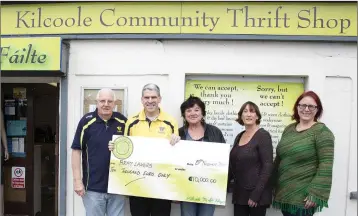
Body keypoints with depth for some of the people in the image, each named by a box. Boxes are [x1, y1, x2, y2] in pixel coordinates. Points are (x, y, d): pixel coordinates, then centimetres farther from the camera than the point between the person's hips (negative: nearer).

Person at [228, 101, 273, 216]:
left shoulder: (263, 135, -9)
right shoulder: (239, 136, 10)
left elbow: (268, 166, -15)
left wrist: (256, 194, -17)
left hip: (257, 195, -6)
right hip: (239, 193, 6)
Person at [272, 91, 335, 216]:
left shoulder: (322, 131, -10)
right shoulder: (289, 129, 8)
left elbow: (326, 165, -16)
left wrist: (315, 193, -20)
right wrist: (274, 185, 14)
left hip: (303, 196, -6)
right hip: (284, 193, 6)